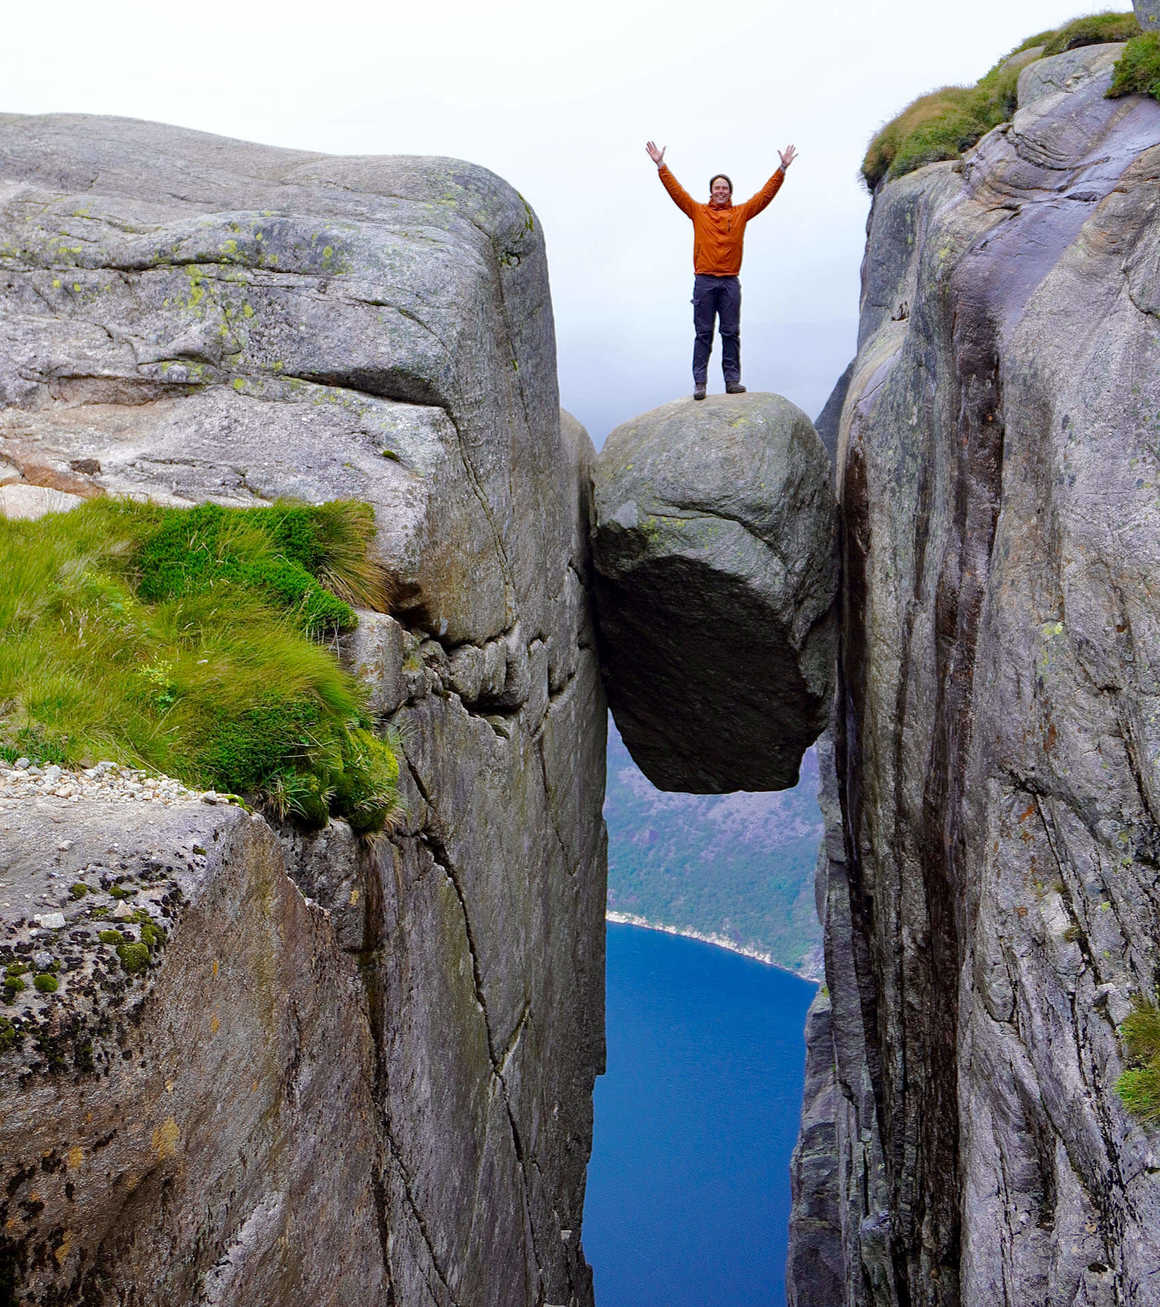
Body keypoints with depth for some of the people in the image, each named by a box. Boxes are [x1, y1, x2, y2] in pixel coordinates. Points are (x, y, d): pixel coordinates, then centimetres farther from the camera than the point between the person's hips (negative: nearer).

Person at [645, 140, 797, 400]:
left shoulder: (741, 213, 12)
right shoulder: (698, 212, 10)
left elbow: (766, 193, 11)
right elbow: (676, 190, 8)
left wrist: (782, 169, 7)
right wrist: (661, 166, 2)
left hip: (730, 282, 1)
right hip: (704, 281, -1)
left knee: (731, 333, 1)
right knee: (703, 333, -1)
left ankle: (732, 380, 3)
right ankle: (700, 382, -2)